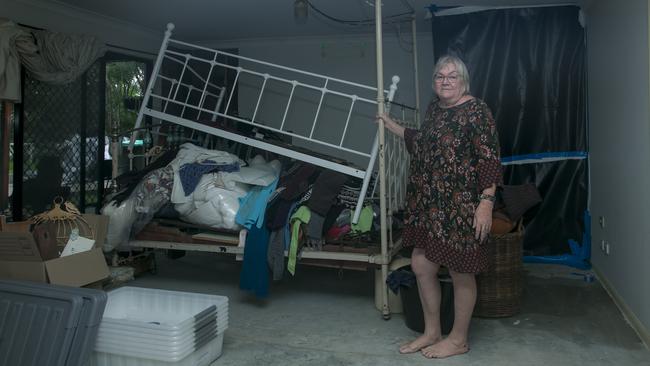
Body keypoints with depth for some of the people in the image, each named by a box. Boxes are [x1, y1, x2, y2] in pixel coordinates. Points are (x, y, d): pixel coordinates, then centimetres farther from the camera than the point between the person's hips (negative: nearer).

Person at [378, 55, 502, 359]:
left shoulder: (476, 110, -11)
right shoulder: (434, 108, 12)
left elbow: (489, 160, -16)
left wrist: (486, 201, -23)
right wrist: (391, 126, 31)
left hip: (460, 208, -8)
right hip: (428, 205, 8)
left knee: (460, 274, 6)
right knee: (421, 266, 11)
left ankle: (458, 340, 25)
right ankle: (432, 332, 30)